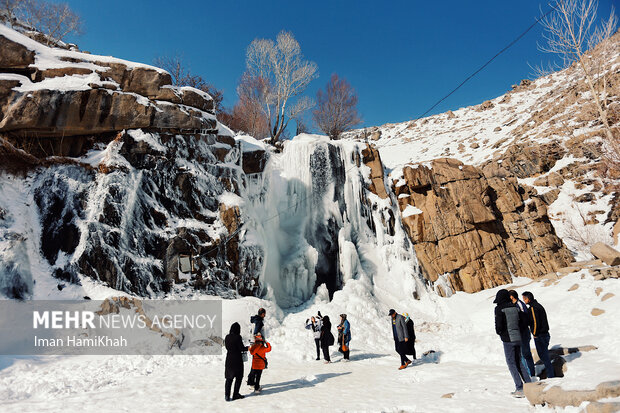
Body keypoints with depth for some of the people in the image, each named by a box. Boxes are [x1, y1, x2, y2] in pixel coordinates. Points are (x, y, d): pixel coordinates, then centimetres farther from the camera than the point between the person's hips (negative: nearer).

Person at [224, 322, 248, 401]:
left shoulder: (227, 337, 1)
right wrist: (248, 347, 4)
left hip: (229, 360, 5)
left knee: (229, 378, 11)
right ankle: (235, 394, 15)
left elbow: (227, 347, 9)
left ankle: (227, 395, 8)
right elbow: (242, 348, -14)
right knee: (239, 377, 11)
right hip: (237, 360, -5)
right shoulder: (238, 337, -17)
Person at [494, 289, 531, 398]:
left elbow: (499, 324, -15)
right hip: (518, 338, 6)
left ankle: (520, 389, 1)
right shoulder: (514, 307, 5)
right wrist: (517, 330, 15)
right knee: (519, 362, 18)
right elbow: (523, 320, 4)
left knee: (512, 364, 2)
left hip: (508, 340, -6)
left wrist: (499, 333, 6)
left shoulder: (499, 309, -12)